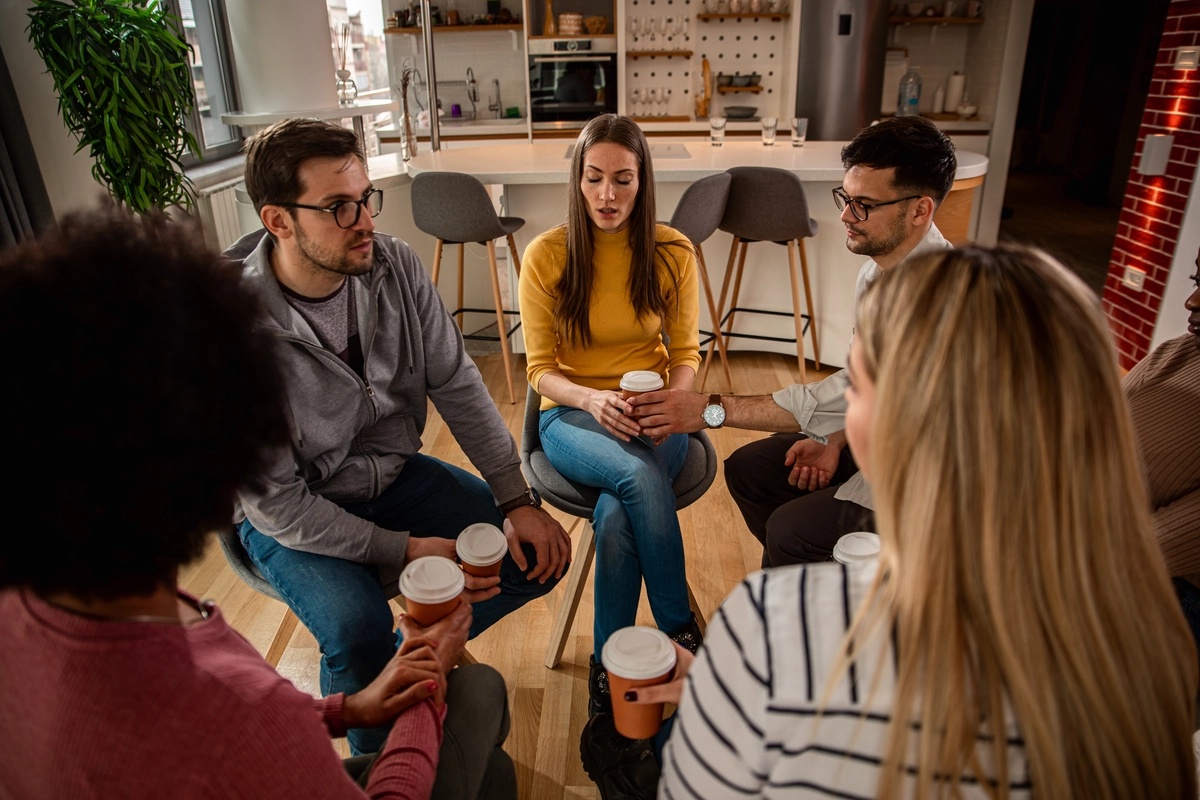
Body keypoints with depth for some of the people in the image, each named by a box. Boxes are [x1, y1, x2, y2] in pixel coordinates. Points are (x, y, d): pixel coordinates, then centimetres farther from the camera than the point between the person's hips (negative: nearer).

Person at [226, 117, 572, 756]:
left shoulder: (395, 265, -13)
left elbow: (457, 386, -7)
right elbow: (273, 499, -21)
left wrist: (516, 500, -13)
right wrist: (402, 550, -25)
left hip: (394, 472, 5)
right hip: (290, 512, -4)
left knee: (538, 554, -5)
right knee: (357, 628, -31)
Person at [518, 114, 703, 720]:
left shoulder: (672, 252, -1)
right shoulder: (545, 256, -5)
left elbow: (686, 353, 5)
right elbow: (541, 370, -4)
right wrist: (592, 399, -25)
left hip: (653, 417, 1)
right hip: (571, 416, -1)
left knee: (617, 514, -31)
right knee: (641, 477, -34)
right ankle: (681, 633, -16)